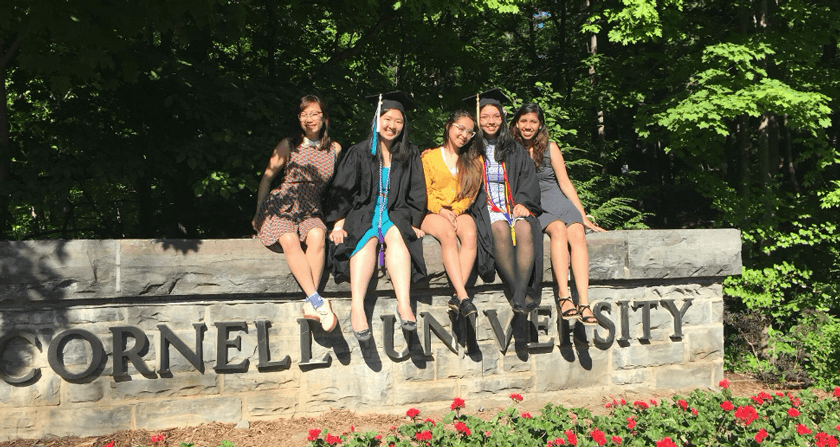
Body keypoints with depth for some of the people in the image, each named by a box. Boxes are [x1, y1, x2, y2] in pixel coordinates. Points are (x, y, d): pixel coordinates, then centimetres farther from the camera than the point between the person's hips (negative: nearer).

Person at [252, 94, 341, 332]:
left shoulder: (334, 149, 10)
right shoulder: (289, 145, 5)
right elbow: (267, 177, 13)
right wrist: (259, 212, 7)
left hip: (311, 210, 1)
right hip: (280, 206, -1)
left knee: (317, 236, -35)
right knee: (289, 240, -35)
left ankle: (311, 306, -37)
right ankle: (318, 301, -41)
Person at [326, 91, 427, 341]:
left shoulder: (410, 155, 15)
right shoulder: (359, 153, 10)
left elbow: (417, 194, 13)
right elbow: (341, 190, 6)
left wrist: (413, 223, -2)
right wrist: (338, 223, -8)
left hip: (396, 215, 1)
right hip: (362, 213, -1)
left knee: (396, 235, -34)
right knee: (368, 238, -35)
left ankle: (404, 304, -49)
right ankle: (357, 307, -51)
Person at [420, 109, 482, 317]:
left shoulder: (473, 160, 15)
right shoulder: (429, 157, 8)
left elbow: (470, 193, 9)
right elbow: (423, 193, 3)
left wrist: (454, 211, -8)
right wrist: (441, 211, -13)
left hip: (460, 212, 2)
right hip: (431, 212, -2)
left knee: (470, 234, -32)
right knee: (448, 234, -35)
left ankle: (457, 296, -38)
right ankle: (463, 295, -44)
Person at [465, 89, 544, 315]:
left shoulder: (514, 150, 18)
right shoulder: (471, 150, 12)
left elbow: (529, 180, 10)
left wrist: (522, 203, -9)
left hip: (514, 205, 2)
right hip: (484, 208, -2)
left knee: (524, 228, -32)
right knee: (500, 228, -35)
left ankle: (519, 296, -39)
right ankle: (521, 295, -32)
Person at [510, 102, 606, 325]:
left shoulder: (550, 148, 8)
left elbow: (565, 184, 7)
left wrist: (584, 217, 2)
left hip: (556, 199, 2)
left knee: (577, 234, -30)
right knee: (558, 229, -34)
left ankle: (584, 303, -40)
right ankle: (564, 296, -43)